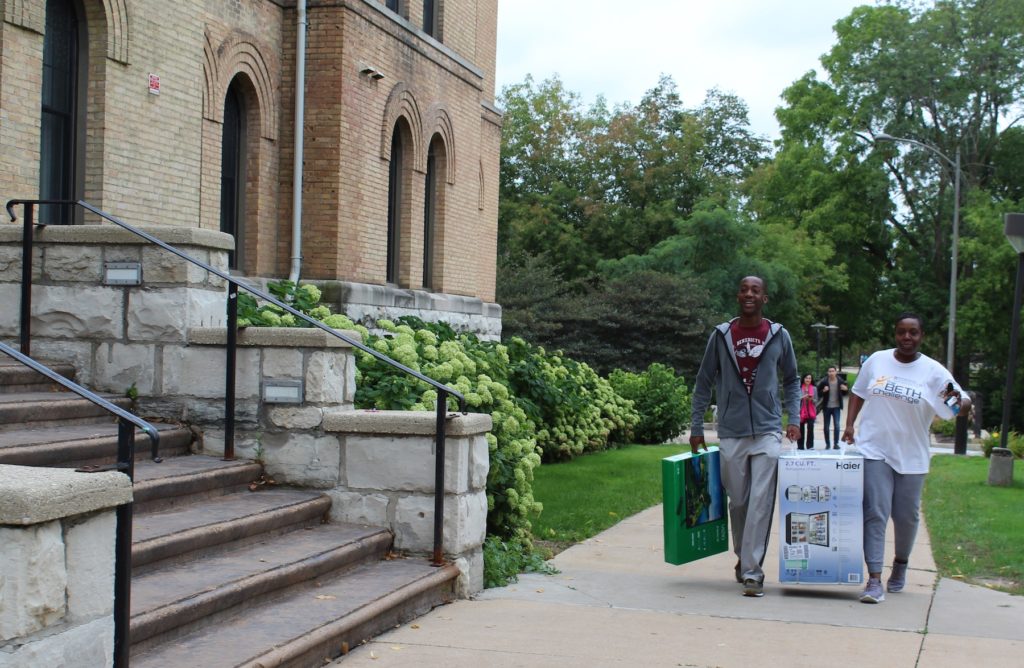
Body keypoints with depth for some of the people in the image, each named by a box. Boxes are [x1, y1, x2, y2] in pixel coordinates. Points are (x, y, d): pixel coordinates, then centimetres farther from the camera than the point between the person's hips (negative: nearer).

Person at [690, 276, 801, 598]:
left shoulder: (779, 336, 3)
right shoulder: (721, 335, 3)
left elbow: (792, 380, 14)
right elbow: (704, 383, 8)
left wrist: (793, 419, 1)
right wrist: (696, 429, 6)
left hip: (768, 430, -1)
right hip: (731, 432, 1)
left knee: (761, 502, -8)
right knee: (738, 501, 10)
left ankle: (752, 571, -5)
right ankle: (743, 558, 29)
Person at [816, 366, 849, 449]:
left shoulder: (841, 381, -3)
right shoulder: (824, 382, -7)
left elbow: (845, 393, 10)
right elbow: (818, 394, -2)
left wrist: (846, 389, -12)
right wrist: (823, 391, -22)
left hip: (836, 407, 0)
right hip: (827, 407, 0)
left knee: (836, 425, -10)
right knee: (826, 427, 7)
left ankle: (836, 443, -2)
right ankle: (827, 444, 19)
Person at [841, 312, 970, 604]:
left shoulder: (933, 371, -2)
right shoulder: (877, 361, 3)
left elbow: (961, 402, -4)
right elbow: (858, 393, 14)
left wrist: (962, 402, -28)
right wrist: (849, 426, 3)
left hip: (911, 456, 1)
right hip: (875, 450, 0)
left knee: (906, 517, 11)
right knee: (875, 513, -9)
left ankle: (901, 563, 39)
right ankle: (874, 580, -10)